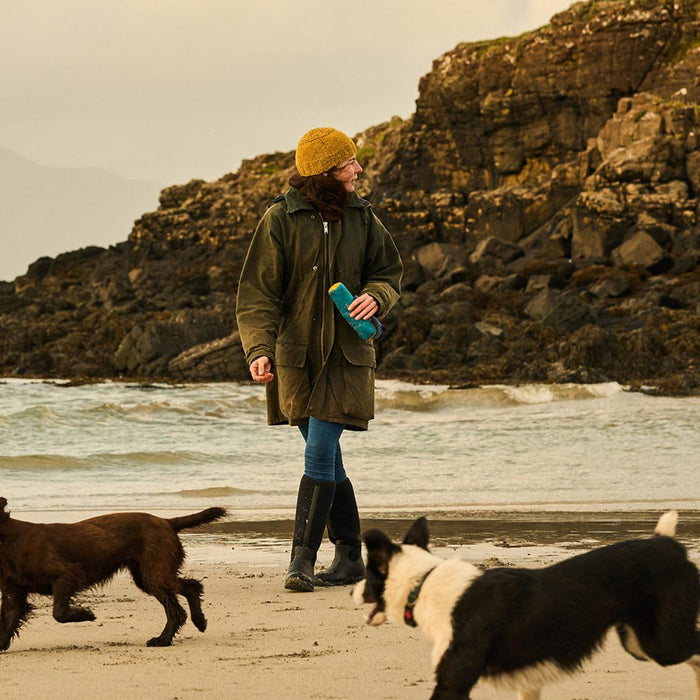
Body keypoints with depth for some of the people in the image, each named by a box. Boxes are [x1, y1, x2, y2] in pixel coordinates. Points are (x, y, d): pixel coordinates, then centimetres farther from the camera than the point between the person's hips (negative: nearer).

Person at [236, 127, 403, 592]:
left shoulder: (360, 216, 4)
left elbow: (390, 270, 15)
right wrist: (260, 350, -19)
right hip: (297, 356, 0)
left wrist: (375, 297, -8)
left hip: (346, 354, 0)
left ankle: (303, 560, -11)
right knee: (326, 460, 8)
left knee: (319, 455, -11)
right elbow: (259, 292, -7)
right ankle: (349, 556, 19)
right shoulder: (281, 219, -5)